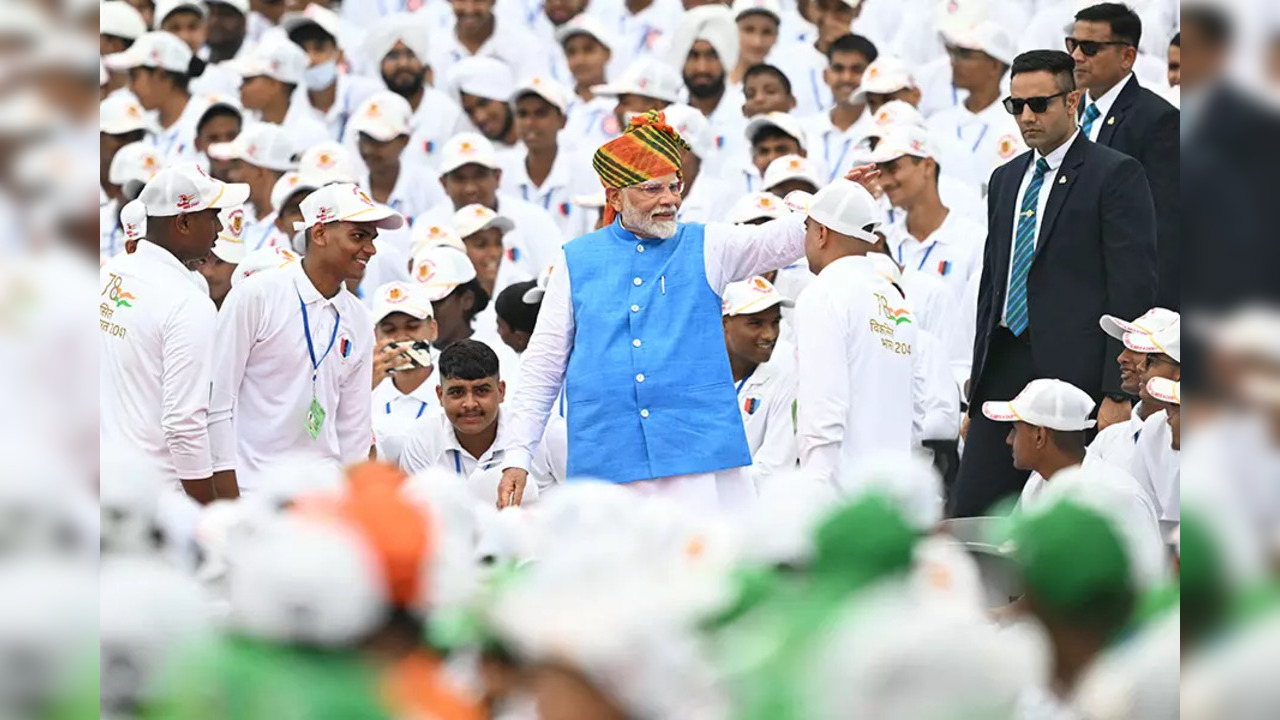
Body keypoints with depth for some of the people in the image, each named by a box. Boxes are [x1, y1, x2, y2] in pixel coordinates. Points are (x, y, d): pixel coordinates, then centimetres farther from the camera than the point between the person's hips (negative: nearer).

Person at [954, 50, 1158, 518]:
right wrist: (979, 374, 17)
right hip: (1004, 368, 7)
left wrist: (1119, 393, -14)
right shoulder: (1006, 179, 18)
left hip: (1074, 371, -7)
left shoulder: (1115, 175, -5)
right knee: (970, 513, 1)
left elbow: (1133, 287, -9)